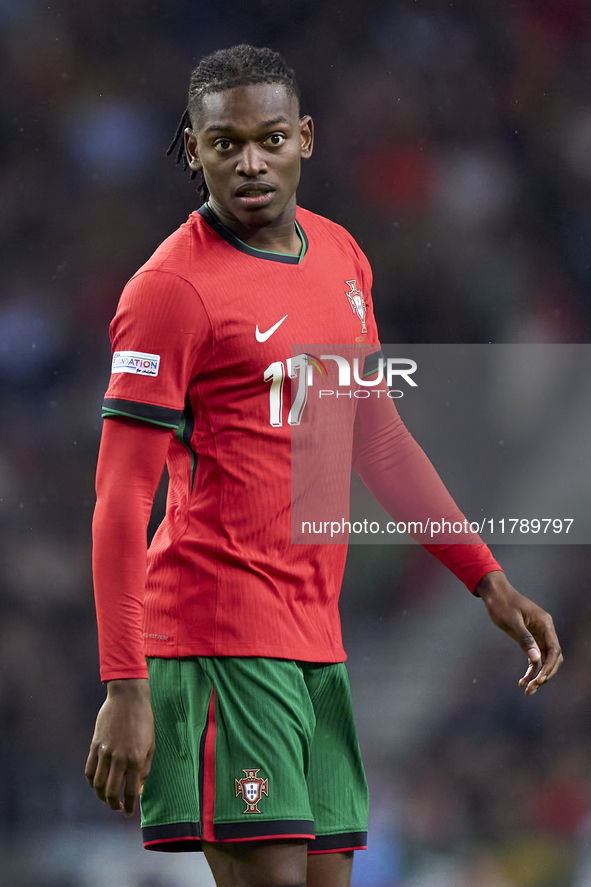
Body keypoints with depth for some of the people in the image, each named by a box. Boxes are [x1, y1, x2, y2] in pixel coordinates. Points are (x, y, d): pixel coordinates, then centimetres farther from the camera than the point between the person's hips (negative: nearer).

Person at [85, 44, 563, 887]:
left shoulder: (341, 256, 13)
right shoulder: (172, 288, -10)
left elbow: (379, 440, 24)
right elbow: (121, 500, -13)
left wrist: (490, 582, 21)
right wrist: (124, 688, -19)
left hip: (316, 637, 7)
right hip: (218, 636, -7)